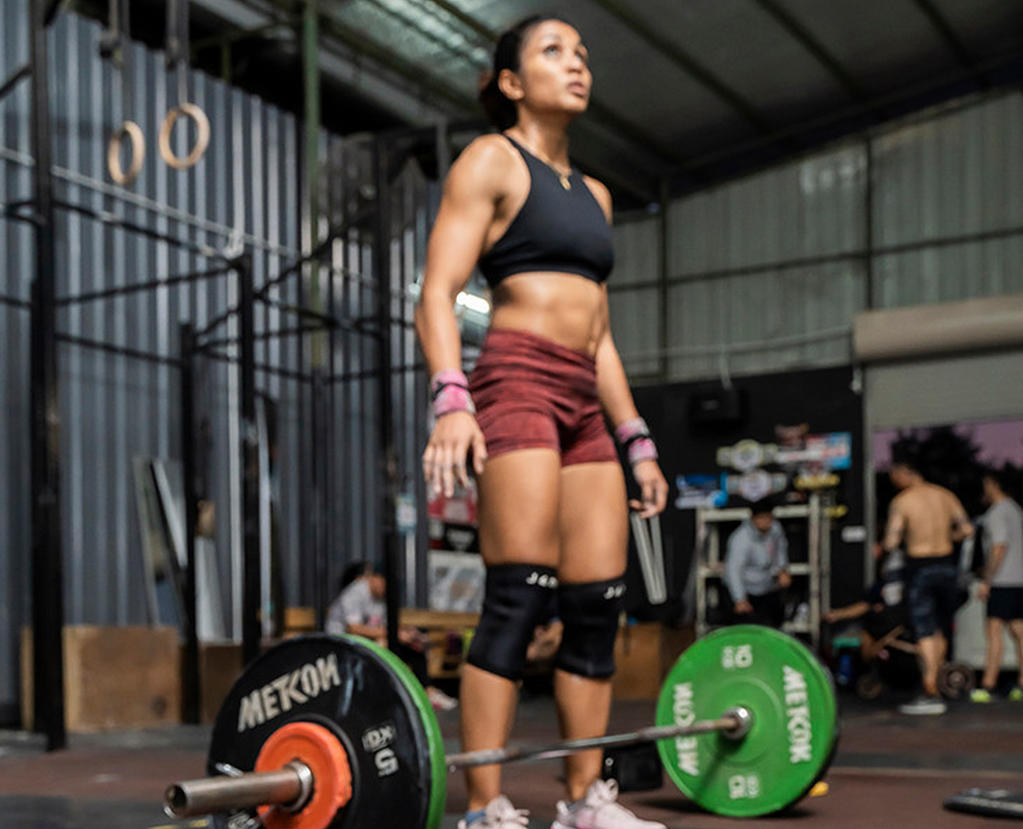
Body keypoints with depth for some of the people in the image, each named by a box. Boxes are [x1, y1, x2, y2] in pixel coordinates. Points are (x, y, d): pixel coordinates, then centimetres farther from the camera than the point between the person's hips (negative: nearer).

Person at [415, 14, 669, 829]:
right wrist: (451, 399, -24)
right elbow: (437, 293, -8)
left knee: (599, 606, 3)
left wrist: (636, 440, 17)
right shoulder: (491, 160, 3)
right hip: (518, 380, -7)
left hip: (584, 404, 7)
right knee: (518, 599, -14)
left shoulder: (593, 194, 24)